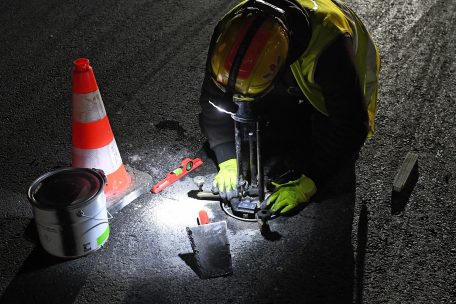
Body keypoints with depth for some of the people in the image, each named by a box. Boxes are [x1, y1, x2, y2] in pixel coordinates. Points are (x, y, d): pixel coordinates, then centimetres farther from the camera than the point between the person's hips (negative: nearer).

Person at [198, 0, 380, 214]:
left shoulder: (328, 45, -45)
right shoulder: (232, 30, -33)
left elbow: (348, 125, -37)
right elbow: (213, 100, -19)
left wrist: (307, 184, -36)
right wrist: (228, 160, -24)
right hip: (290, 83, 4)